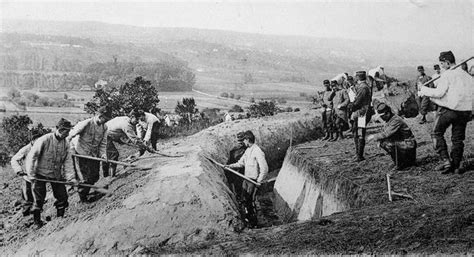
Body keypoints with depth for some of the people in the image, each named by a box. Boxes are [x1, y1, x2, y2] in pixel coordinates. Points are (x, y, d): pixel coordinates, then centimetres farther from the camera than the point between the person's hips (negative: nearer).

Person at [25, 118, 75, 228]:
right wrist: (31, 175, -15)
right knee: (39, 199, 2)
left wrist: (70, 177, -7)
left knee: (62, 197, 5)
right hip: (40, 174, -4)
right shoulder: (44, 140, -19)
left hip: (57, 174, 5)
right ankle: (37, 220, 22)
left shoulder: (66, 144, -3)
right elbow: (31, 157, -14)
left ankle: (60, 218, 25)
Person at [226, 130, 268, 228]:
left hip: (253, 180, -8)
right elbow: (241, 163, 18)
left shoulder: (257, 152, -21)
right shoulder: (247, 150, 7)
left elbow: (264, 169, -23)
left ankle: (254, 222, 10)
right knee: (244, 198, 16)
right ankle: (248, 216, 34)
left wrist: (259, 181, -20)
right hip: (246, 178, 8)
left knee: (250, 200, -3)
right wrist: (230, 166, 8)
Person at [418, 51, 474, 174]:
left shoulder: (447, 74, -9)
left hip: (448, 109, -6)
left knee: (437, 133, 10)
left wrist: (424, 90, -3)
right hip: (464, 110, 6)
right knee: (458, 138, 13)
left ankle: (445, 160, -1)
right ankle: (456, 165, 15)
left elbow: (439, 93, -16)